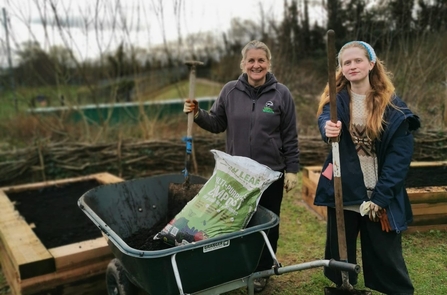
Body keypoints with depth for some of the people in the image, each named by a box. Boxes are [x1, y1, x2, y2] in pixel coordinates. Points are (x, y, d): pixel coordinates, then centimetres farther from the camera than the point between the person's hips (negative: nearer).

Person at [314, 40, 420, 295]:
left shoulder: (392, 105, -4)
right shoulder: (336, 99, 1)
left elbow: (401, 155, -7)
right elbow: (325, 120, -21)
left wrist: (380, 196, -13)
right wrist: (329, 129, -46)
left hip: (380, 196, -1)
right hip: (343, 193, 2)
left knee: (386, 258, 8)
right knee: (340, 256, 13)